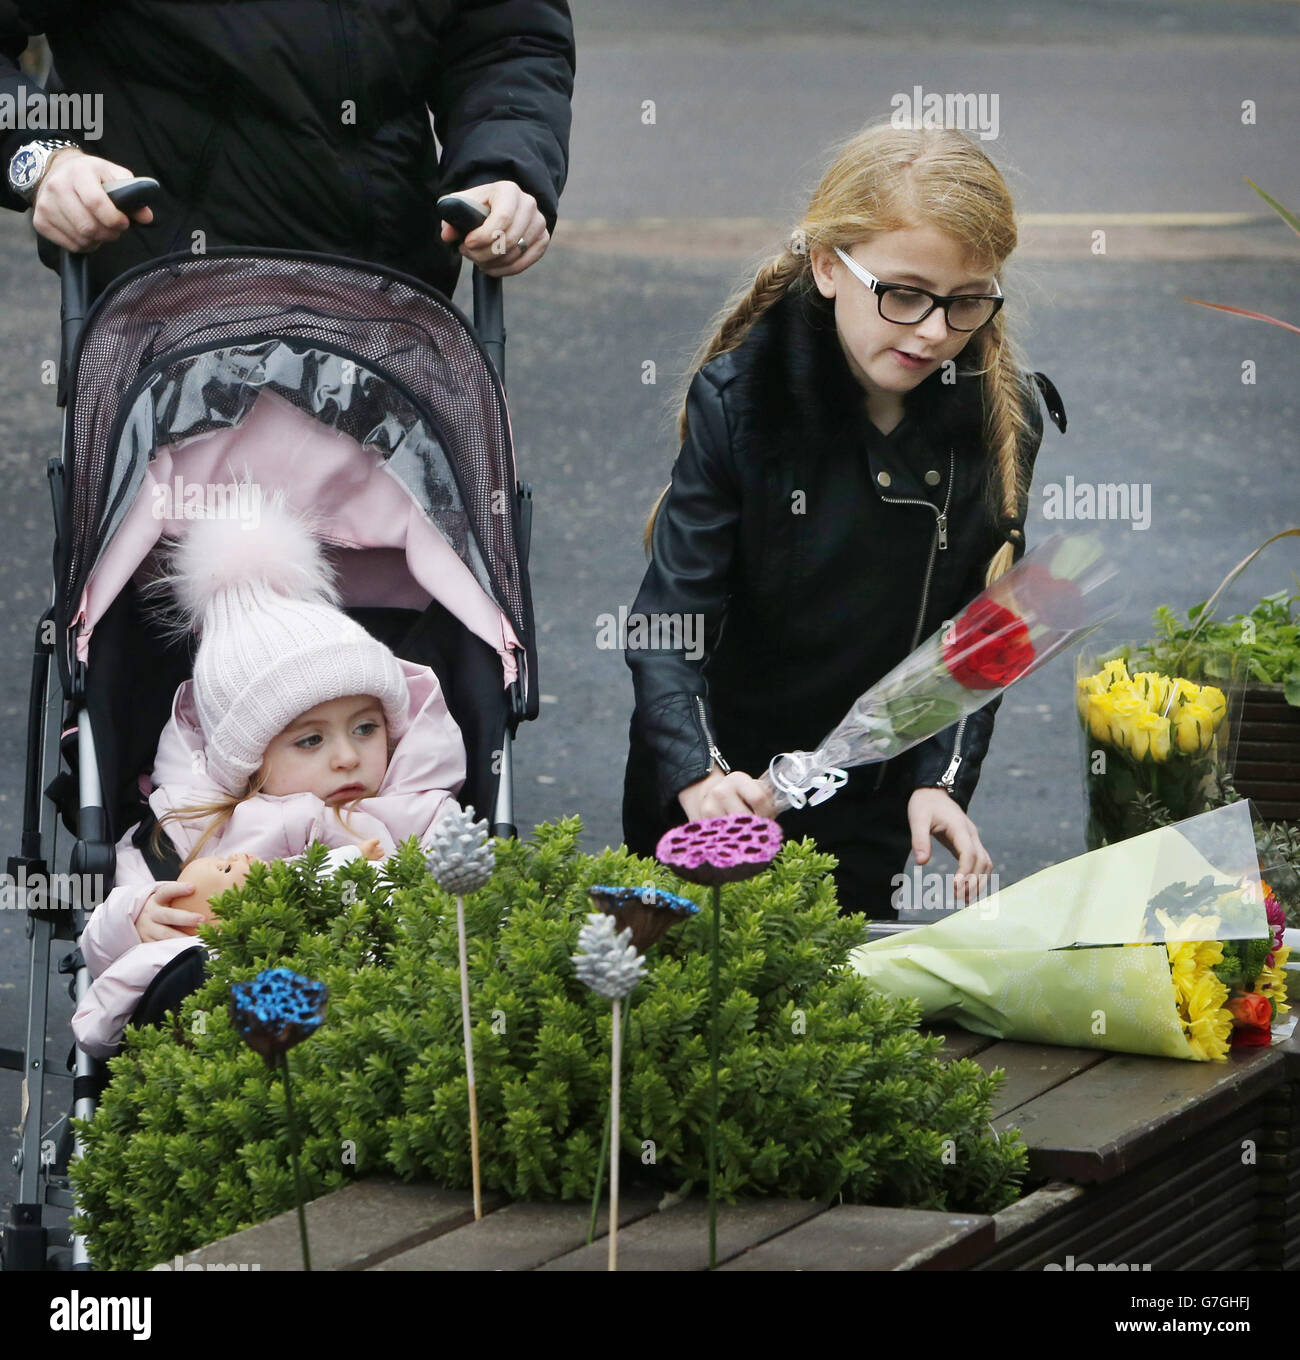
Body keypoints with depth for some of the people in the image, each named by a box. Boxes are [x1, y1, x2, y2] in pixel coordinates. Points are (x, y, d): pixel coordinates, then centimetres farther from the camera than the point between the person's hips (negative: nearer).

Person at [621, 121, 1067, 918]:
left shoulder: (1004, 418, -8)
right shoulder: (738, 396, -15)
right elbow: (670, 622, -20)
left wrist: (941, 782, -20)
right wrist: (699, 776, -36)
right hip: (717, 796, -2)